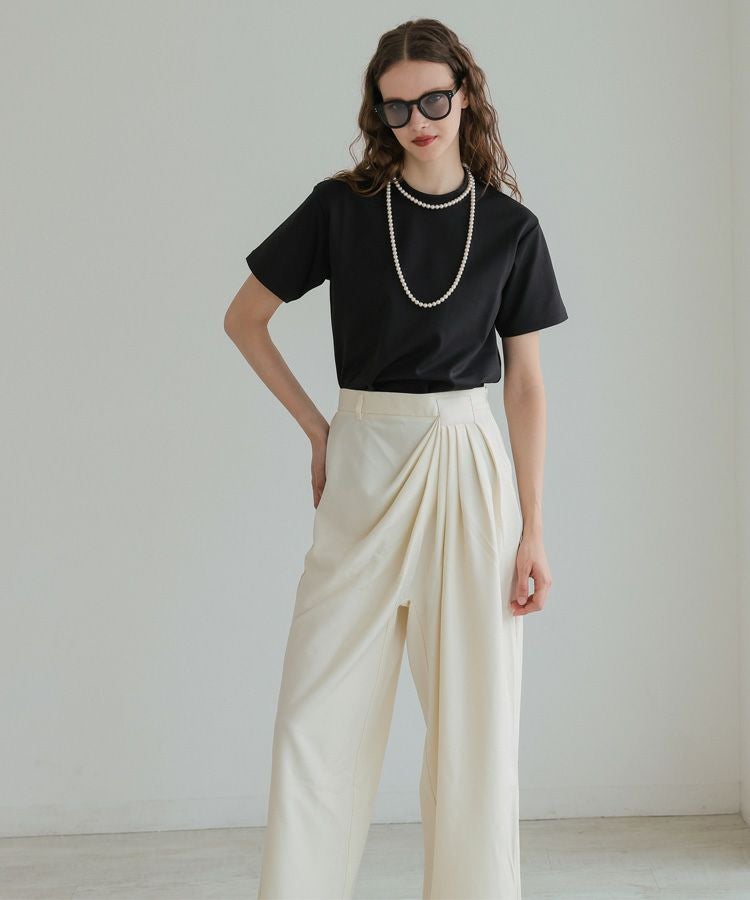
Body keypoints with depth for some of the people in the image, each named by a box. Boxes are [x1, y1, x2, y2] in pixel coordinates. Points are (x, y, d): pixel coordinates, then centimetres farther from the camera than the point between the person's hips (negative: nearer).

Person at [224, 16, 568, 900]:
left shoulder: (511, 227, 2)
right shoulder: (340, 207, -1)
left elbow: (525, 383, 3)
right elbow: (243, 319, 7)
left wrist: (532, 530, -1)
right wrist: (317, 429, 1)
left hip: (469, 470, 1)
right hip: (363, 465, 0)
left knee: (475, 713, 6)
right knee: (318, 712, 1)